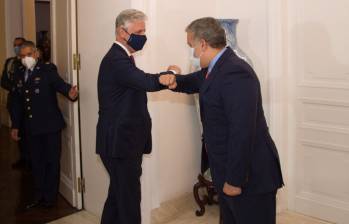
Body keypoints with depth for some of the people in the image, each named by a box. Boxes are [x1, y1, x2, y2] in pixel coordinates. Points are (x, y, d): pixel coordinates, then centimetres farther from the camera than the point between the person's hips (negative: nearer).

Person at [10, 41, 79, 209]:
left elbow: (60, 85, -23)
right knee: (36, 162, 15)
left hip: (50, 126, -5)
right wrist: (15, 126, 13)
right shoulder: (19, 73, 7)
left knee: (52, 162, 6)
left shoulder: (47, 70, -8)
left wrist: (70, 93, -46)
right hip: (32, 128, 5)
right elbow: (17, 102, 12)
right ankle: (39, 196, 30)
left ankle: (50, 197, 21)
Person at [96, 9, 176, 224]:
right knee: (129, 198, -1)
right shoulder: (116, 59, -19)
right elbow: (148, 82, -29)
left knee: (119, 195, 20)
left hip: (123, 140, 11)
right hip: (120, 142, -11)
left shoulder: (122, 57, 16)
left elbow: (142, 83, 17)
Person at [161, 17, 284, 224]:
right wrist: (175, 81, 2)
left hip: (250, 175, -9)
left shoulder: (235, 73, -25)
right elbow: (195, 81, 25)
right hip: (228, 171, 9)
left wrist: (235, 180, -23)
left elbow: (242, 132, -28)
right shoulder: (214, 68, 5)